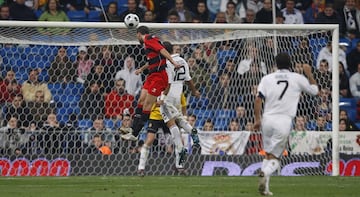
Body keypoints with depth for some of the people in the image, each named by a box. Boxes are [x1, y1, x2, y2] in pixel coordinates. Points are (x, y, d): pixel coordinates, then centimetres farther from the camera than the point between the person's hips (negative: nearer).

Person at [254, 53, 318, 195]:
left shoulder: (267, 78, 6)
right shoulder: (297, 79, 4)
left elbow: (258, 99, -3)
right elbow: (314, 90, 17)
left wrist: (257, 119, 4)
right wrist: (309, 73, 29)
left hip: (267, 119, 2)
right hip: (284, 120, -2)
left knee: (268, 154, 15)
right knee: (274, 157, 1)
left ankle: (265, 186, 3)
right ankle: (265, 173, -31)